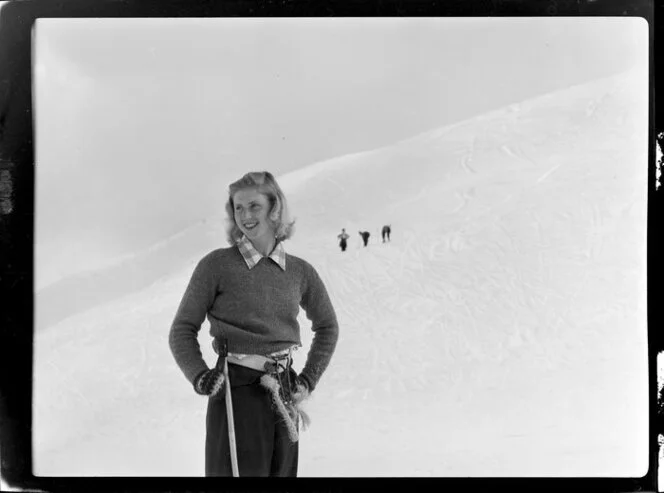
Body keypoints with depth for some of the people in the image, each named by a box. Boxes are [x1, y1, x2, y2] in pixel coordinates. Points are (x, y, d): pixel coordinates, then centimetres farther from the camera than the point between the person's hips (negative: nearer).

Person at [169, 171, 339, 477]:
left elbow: (327, 327, 19)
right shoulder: (216, 265, -5)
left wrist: (309, 379, 10)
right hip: (236, 395, -4)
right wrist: (199, 376, -15)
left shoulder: (300, 271, 4)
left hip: (284, 400, 4)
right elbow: (182, 331, 1)